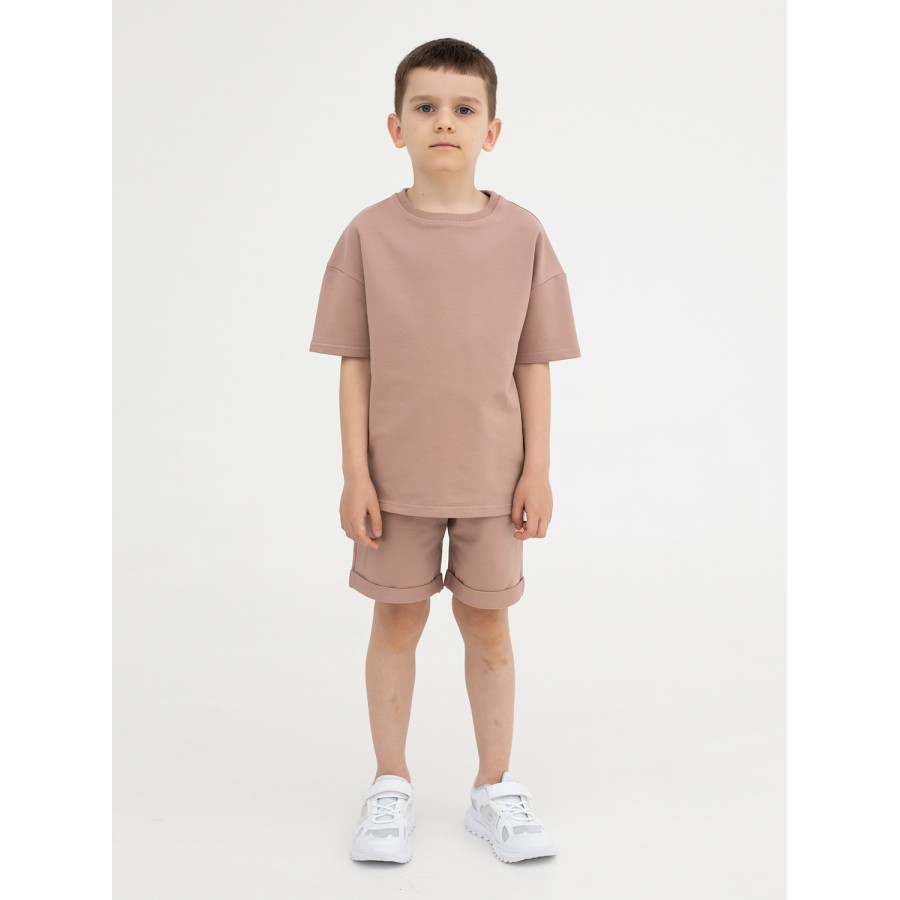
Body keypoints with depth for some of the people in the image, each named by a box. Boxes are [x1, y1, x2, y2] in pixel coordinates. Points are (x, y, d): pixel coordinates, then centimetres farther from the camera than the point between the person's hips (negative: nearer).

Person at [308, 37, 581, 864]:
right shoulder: (370, 234, -4)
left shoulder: (522, 234, -2)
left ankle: (495, 788, 26)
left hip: (492, 474, 1)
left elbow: (534, 364, 1)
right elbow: (355, 363, -2)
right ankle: (391, 787, 27)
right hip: (396, 473, 0)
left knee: (488, 623, 10)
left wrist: (538, 469, -2)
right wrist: (355, 472, -5)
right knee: (398, 619, 10)